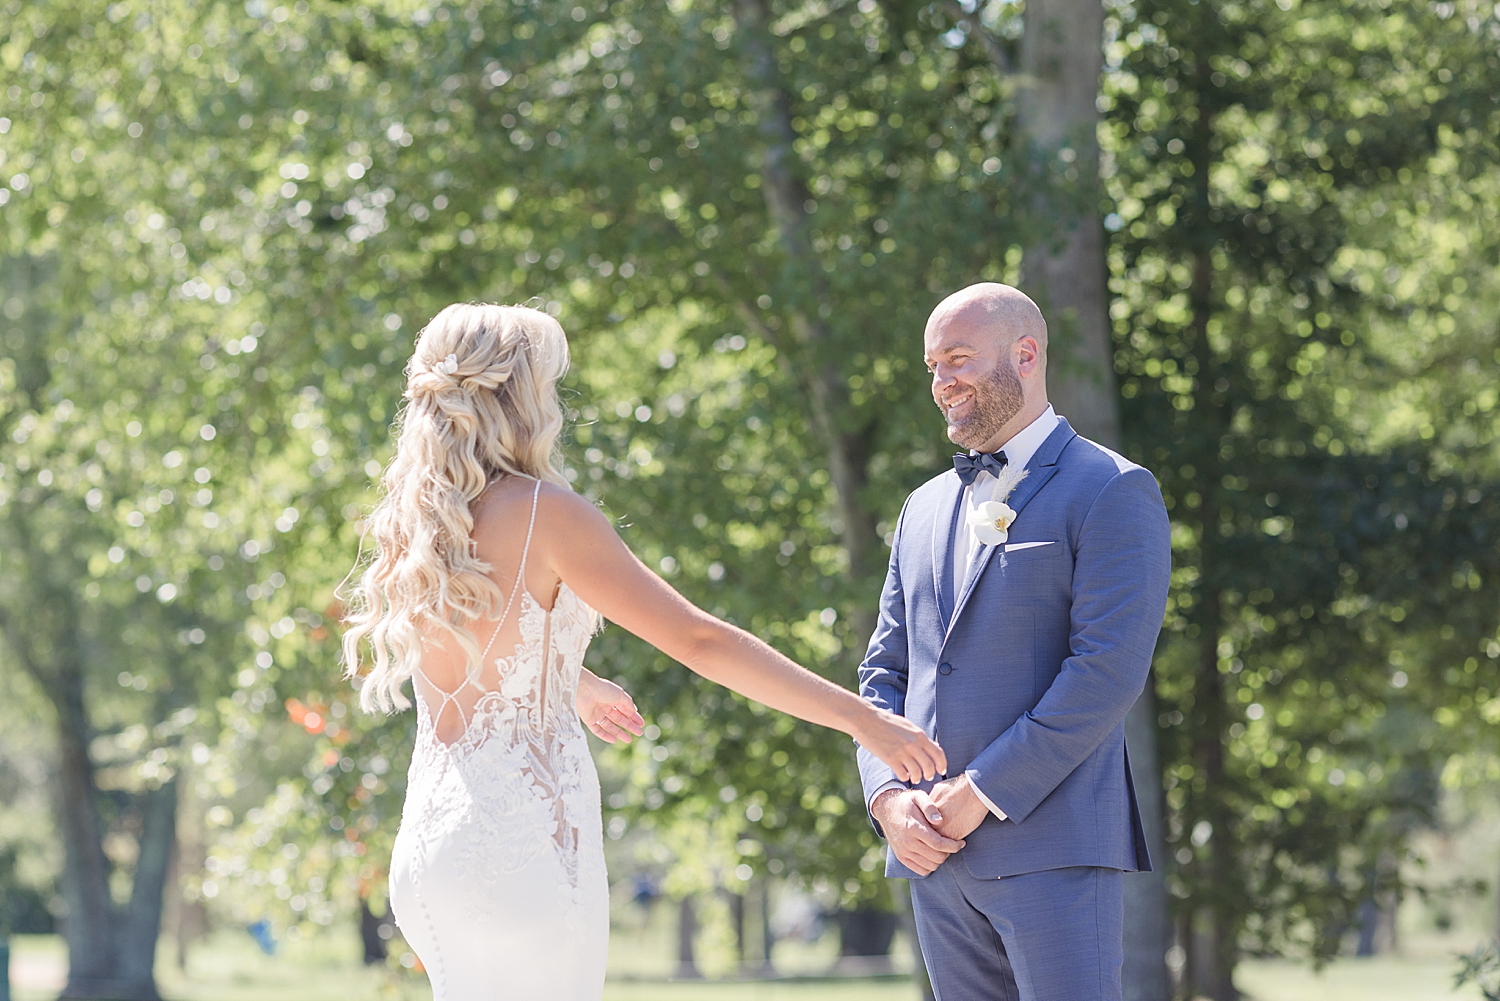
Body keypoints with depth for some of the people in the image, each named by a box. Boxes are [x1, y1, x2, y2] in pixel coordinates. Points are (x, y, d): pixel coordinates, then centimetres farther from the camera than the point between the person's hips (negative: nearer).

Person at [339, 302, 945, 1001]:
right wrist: (859, 717, -8)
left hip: (428, 836, 8)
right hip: (526, 837, -7)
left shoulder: (407, 524, 9)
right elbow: (700, 641, -13)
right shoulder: (542, 511, -12)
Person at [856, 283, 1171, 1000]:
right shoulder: (926, 509, 20)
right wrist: (888, 797, -1)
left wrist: (983, 794, -15)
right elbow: (885, 671, 18)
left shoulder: (1111, 491, -2)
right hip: (936, 855, 6)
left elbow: (1110, 671, -13)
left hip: (1053, 844, -6)